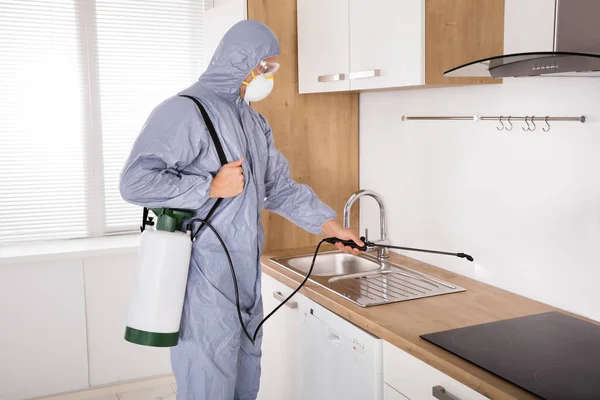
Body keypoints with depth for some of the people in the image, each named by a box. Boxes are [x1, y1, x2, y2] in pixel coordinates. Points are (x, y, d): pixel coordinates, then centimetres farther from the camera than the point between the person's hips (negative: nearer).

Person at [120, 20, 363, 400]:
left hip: (247, 279, 9)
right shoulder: (185, 111, -13)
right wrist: (211, 187, -18)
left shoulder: (255, 122, 15)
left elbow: (280, 186, 18)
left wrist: (330, 225, 12)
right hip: (205, 284, -8)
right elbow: (136, 181, -21)